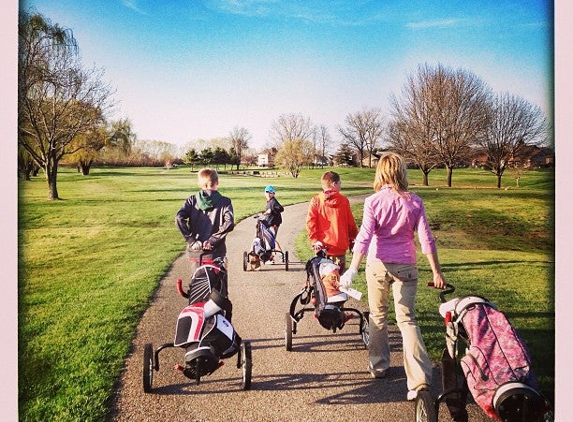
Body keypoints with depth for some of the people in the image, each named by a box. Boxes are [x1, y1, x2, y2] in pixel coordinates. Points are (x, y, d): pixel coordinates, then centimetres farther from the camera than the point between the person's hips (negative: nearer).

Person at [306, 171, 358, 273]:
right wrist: (353, 241, 13)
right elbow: (351, 223, 2)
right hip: (340, 247, -1)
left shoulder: (315, 200, -2)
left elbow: (310, 222, -8)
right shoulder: (343, 200, -2)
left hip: (322, 246, 1)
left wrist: (314, 241, -3)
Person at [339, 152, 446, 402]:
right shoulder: (414, 202, -1)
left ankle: (378, 366, 30)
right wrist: (436, 272, 3)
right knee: (407, 319, 2)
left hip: (378, 264, -1)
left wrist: (353, 269, -15)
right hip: (405, 266, 1)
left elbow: (364, 237, -14)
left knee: (378, 316, 17)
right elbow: (426, 239, -3)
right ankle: (419, 380, -6)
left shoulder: (373, 202, -6)